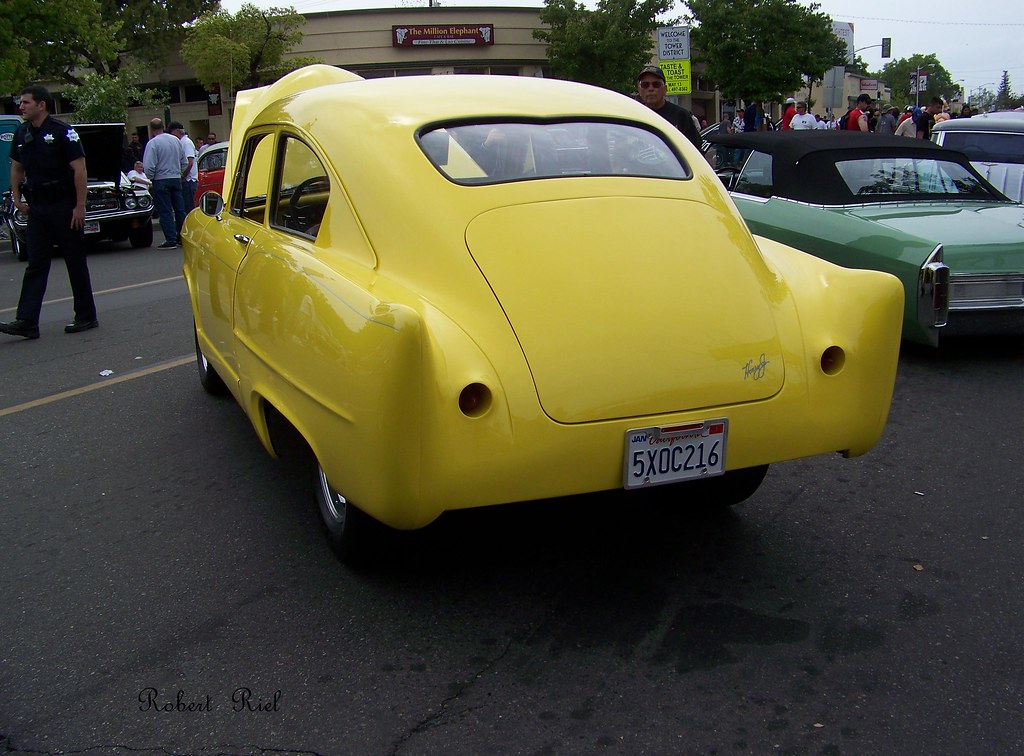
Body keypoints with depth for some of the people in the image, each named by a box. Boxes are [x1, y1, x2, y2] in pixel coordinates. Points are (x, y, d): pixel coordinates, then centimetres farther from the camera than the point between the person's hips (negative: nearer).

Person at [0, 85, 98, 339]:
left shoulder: (62, 131, -10)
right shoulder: (22, 133, 9)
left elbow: (79, 170, -13)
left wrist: (80, 206, -16)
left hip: (64, 206, -6)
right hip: (37, 206, 6)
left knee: (76, 263, 4)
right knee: (36, 264, 2)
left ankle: (86, 316, 14)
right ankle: (27, 321, -1)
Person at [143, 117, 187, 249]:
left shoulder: (153, 143, -12)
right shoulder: (176, 140, 7)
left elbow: (149, 166, -18)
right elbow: (184, 161, 13)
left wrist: (150, 178, -1)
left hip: (161, 181, -6)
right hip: (176, 179, 6)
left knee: (165, 212, -2)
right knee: (179, 209, 11)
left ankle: (171, 240, -4)